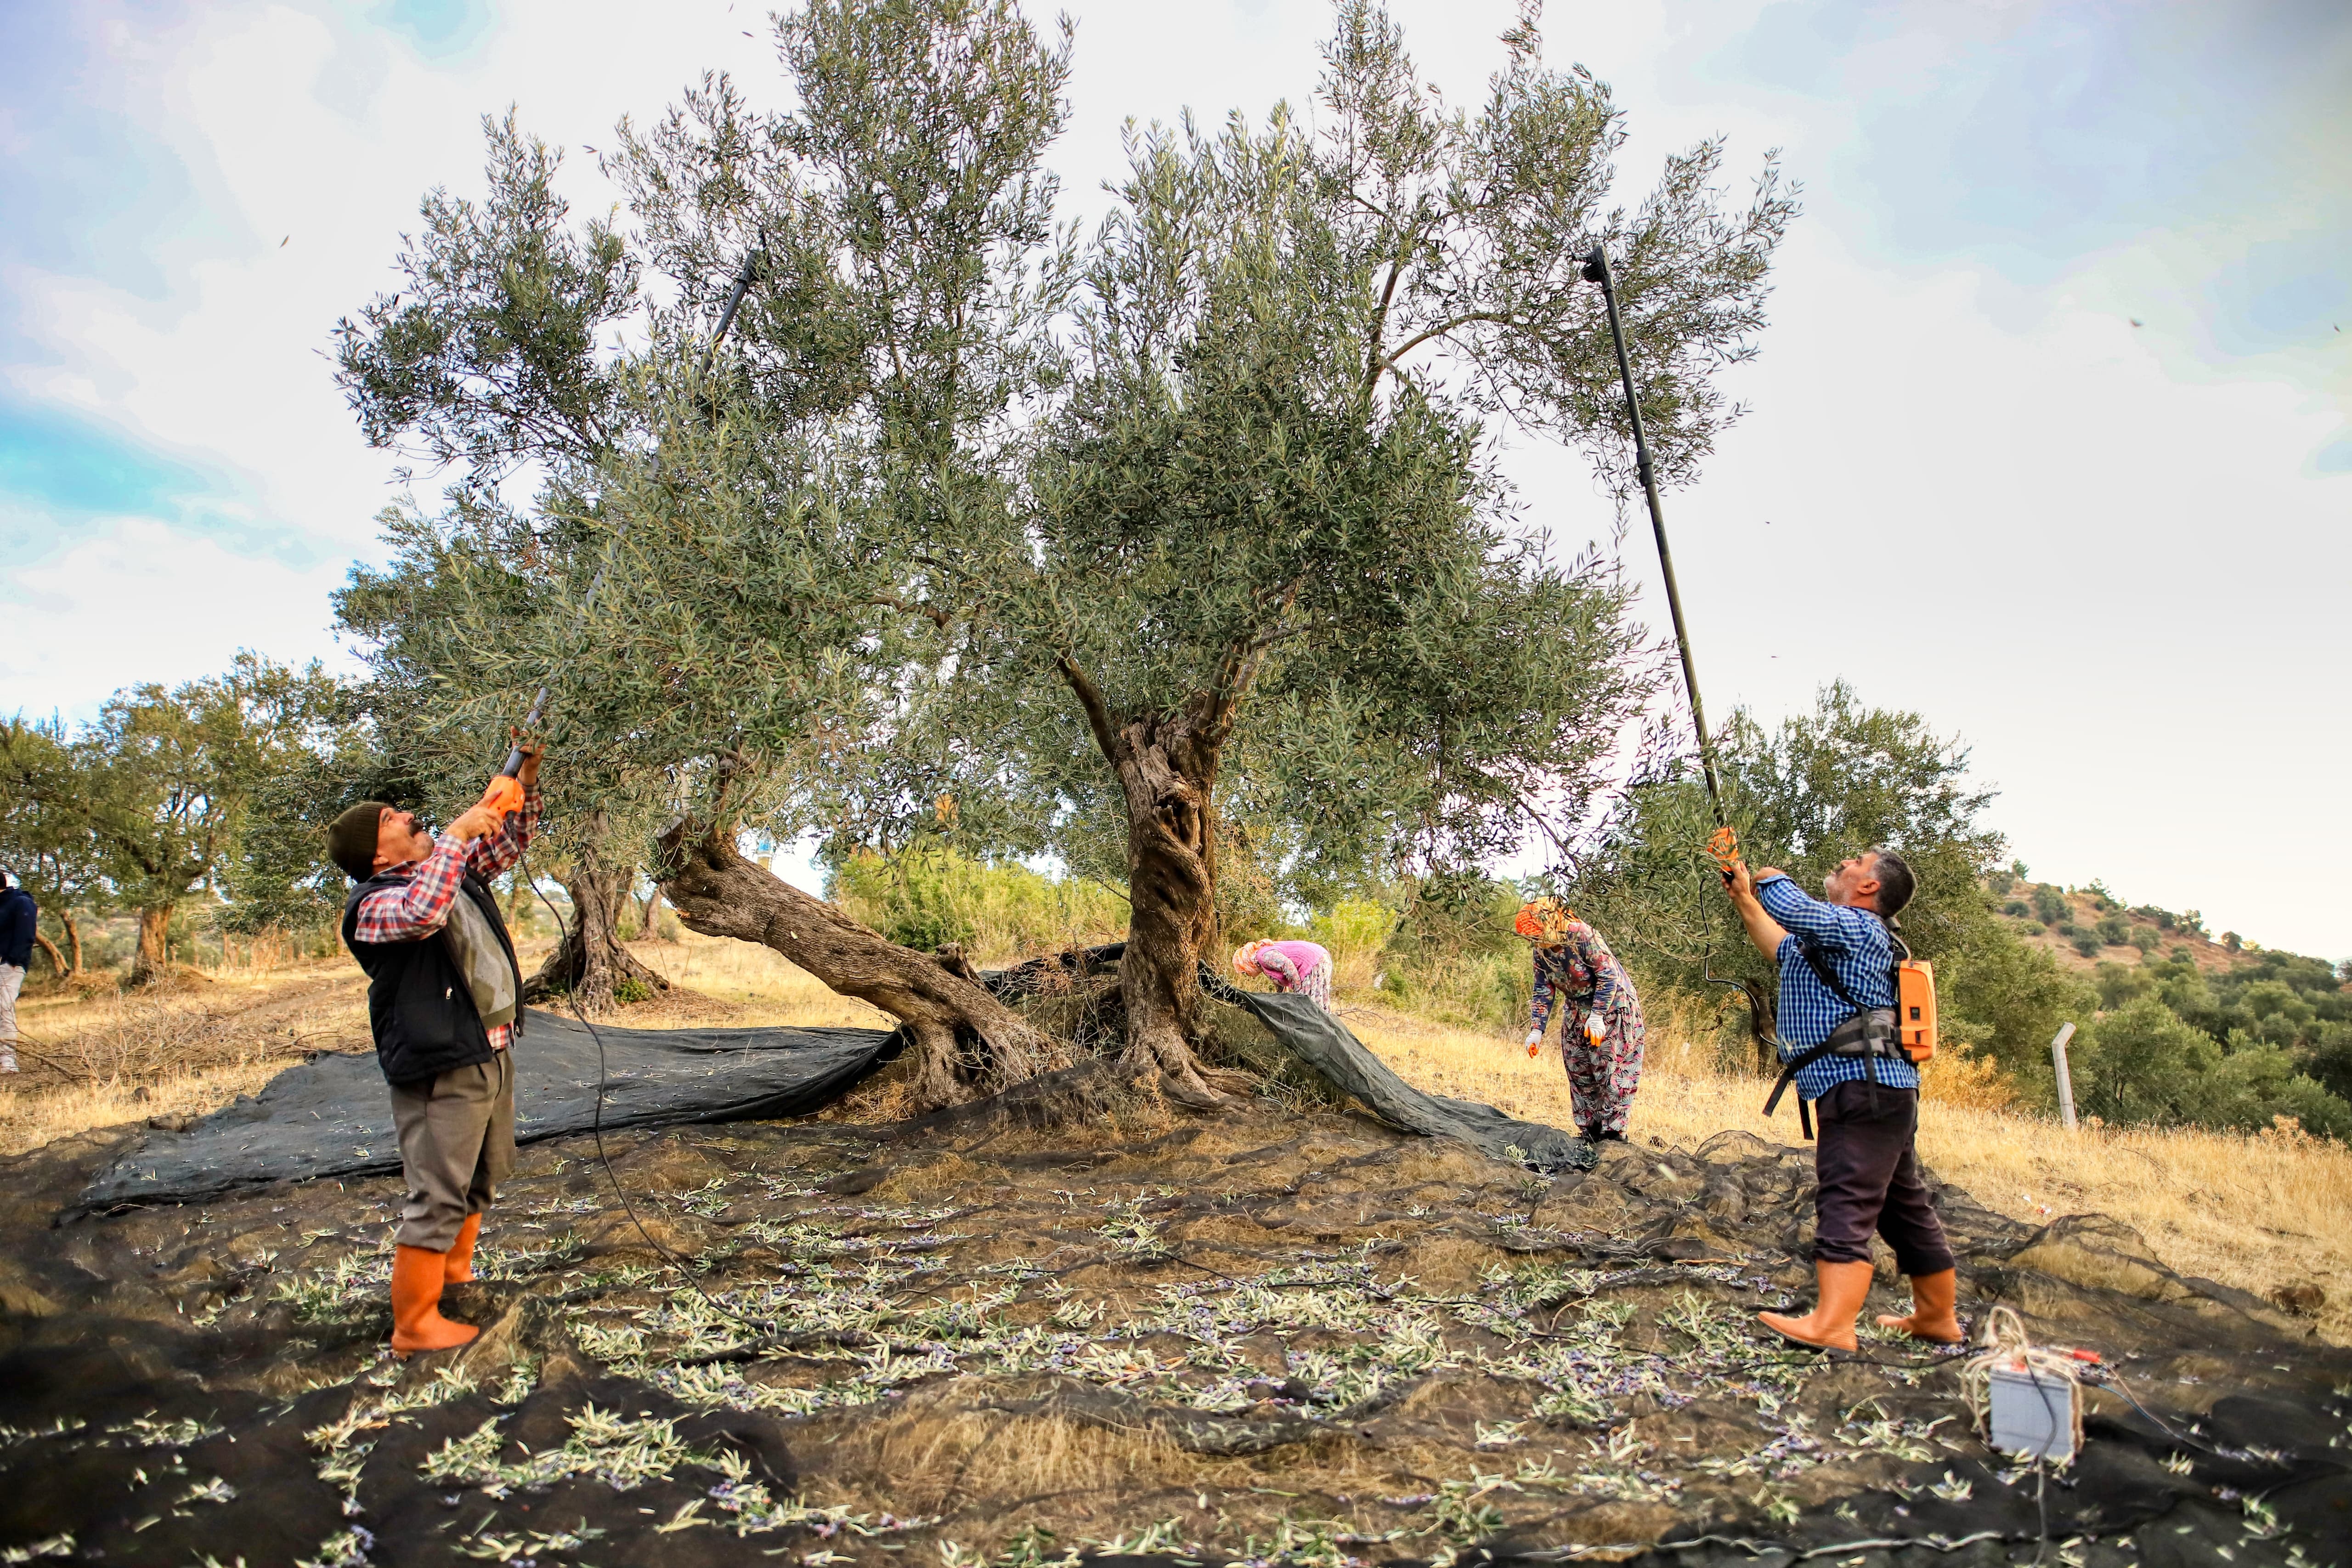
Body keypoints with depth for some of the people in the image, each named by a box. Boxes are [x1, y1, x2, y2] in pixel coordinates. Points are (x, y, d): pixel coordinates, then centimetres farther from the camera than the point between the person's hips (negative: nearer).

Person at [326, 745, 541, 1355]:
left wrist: (527, 781, 4)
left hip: (492, 1054, 9)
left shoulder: (453, 868, 10)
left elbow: (510, 843, 20)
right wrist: (456, 832, -29)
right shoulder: (375, 903, -15)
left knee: (483, 1177, 23)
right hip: (441, 1072, -9)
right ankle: (414, 1325, 7)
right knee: (438, 1197, -4)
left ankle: (456, 1272, 42)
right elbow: (422, 912, -37)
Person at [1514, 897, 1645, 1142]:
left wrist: (1597, 1016, -27)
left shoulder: (1582, 936, -25)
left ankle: (1613, 1131, -3)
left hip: (1612, 1007, -7)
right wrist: (1536, 1030, -7)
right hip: (1577, 1011, 7)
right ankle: (1590, 1130, 16)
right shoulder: (1542, 951, -4)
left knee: (1610, 1070, -8)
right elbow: (1543, 992, 1)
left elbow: (1609, 977, -24)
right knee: (1580, 1072, 7)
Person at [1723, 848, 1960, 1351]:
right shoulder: (1845, 937, 23)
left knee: (1845, 1205, -15)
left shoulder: (1858, 926, -8)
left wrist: (1771, 879, -5)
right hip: (1879, 1089, 11)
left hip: (1863, 1086, -11)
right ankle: (1937, 1318, 29)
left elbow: (1792, 911, -26)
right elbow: (1783, 947, 37)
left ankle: (1831, 1326, -19)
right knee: (1905, 1206, 18)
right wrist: (1743, 897, 35)